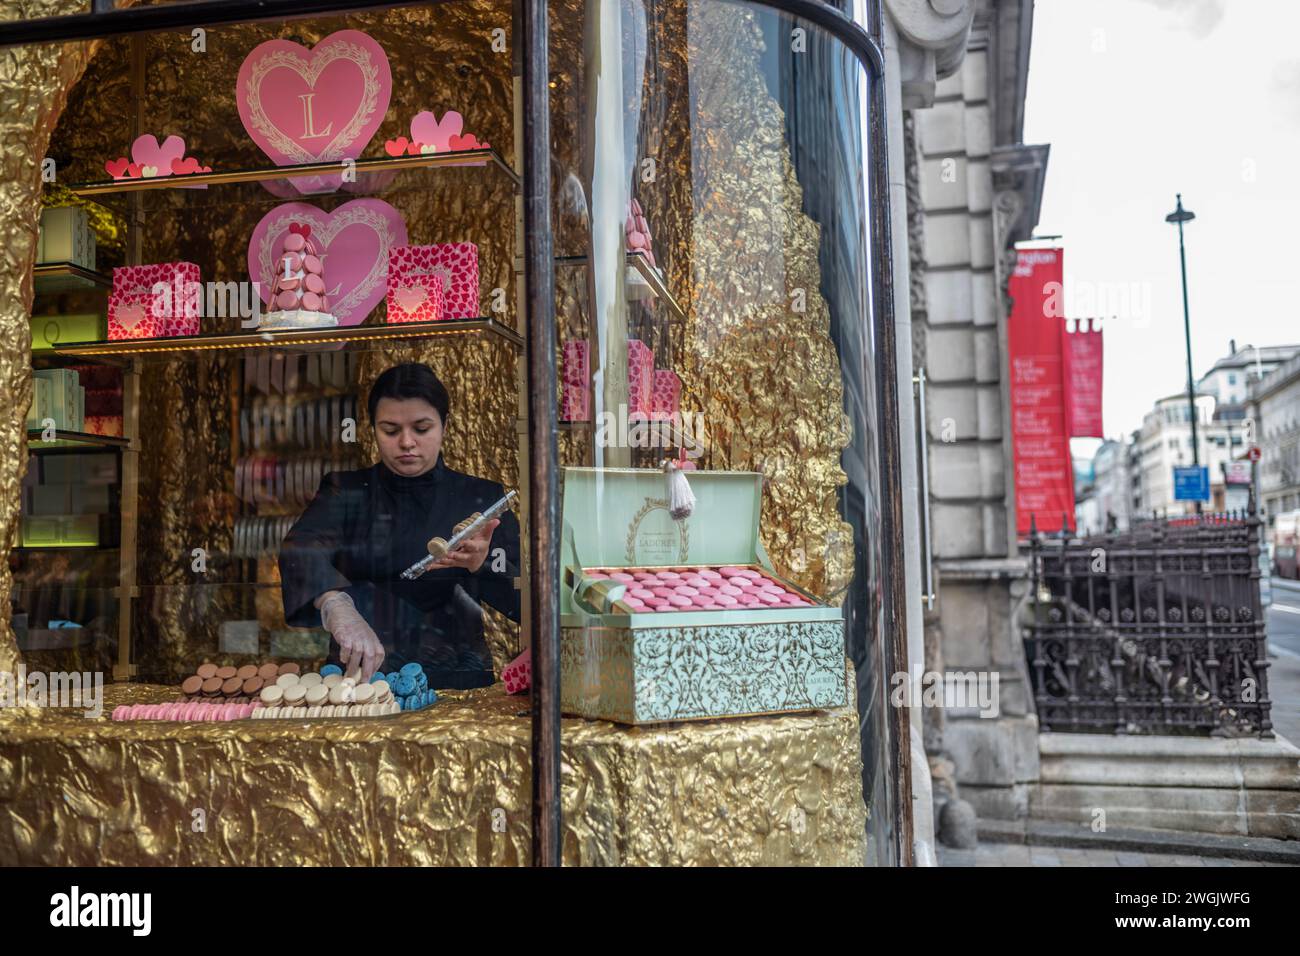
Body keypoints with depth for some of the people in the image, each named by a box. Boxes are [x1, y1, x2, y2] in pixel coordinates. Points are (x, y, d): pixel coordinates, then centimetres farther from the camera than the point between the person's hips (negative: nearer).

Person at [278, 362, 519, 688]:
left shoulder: (481, 498, 8)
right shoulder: (347, 492, 8)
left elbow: (526, 602, 2)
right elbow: (301, 551, -13)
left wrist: (482, 563, -19)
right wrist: (337, 606, -34)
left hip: (454, 684, 0)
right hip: (360, 678, 1)